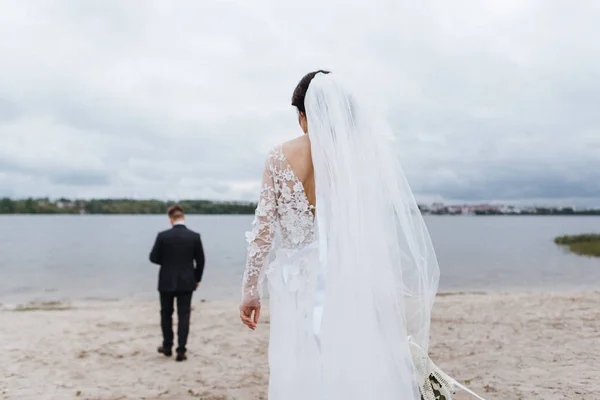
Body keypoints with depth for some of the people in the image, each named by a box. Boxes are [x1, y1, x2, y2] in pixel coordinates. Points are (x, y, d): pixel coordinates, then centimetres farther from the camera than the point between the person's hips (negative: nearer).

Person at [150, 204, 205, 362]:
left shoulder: (163, 236, -11)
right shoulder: (195, 236, -7)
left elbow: (153, 258, -5)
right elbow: (200, 260, -1)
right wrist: (197, 278, 12)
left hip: (166, 282, 0)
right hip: (186, 282, 1)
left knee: (166, 314, 17)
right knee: (184, 316, 5)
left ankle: (167, 347, 27)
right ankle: (181, 351, 3)